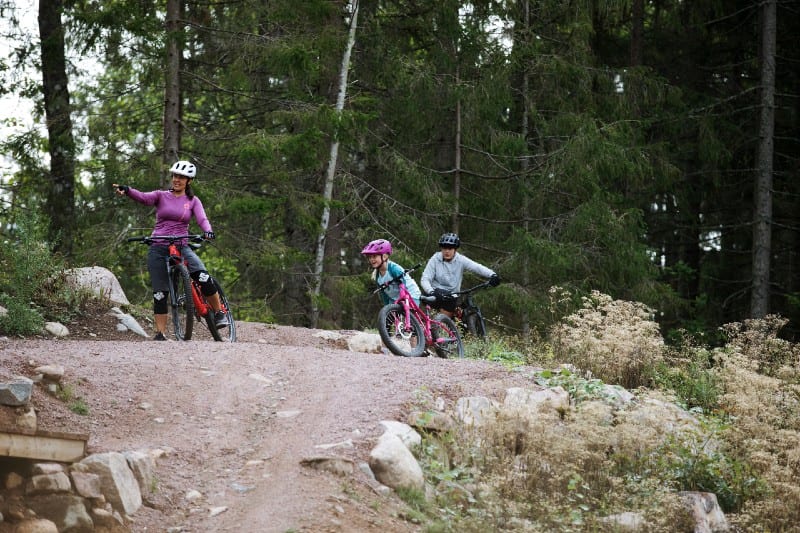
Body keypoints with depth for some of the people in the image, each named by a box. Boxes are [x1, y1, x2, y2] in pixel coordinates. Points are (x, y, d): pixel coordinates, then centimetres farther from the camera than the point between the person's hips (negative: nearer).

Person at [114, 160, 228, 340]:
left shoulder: (193, 201, 8)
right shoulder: (161, 196, 6)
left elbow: (202, 219, -7)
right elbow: (143, 197, -13)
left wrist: (208, 231, -31)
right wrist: (127, 191, -34)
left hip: (181, 246, 0)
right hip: (158, 248, 0)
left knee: (204, 278, -22)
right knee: (160, 292, -3)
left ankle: (219, 313, -4)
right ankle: (160, 332, 4)